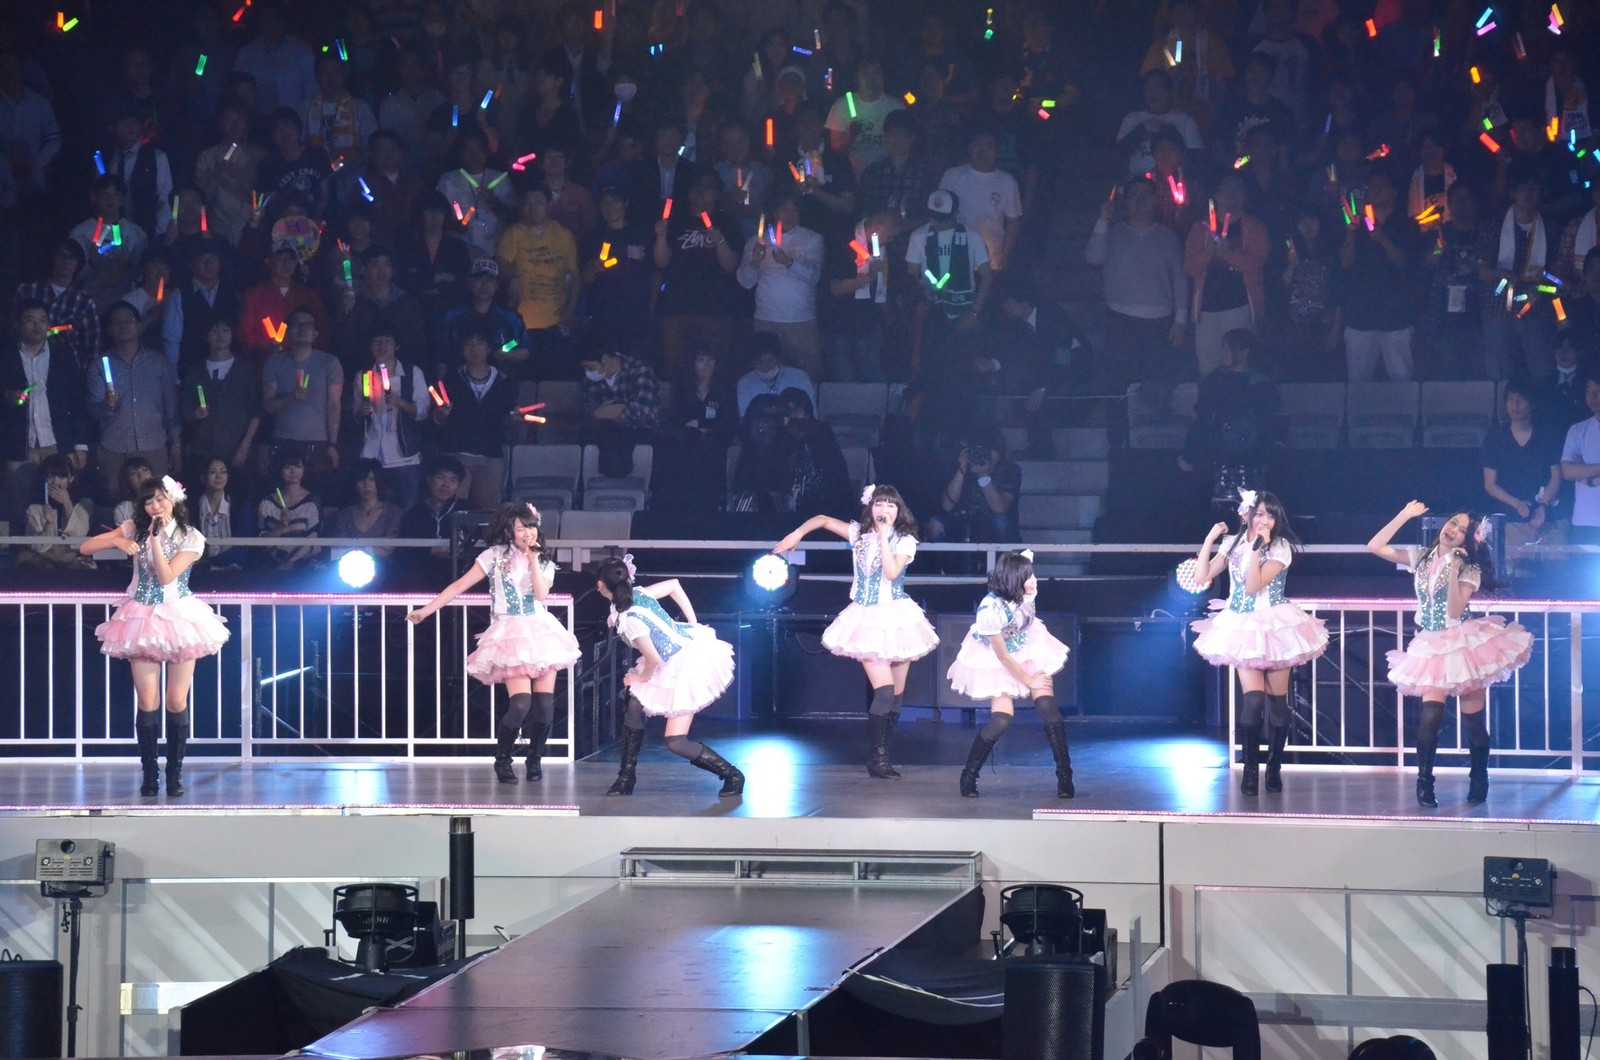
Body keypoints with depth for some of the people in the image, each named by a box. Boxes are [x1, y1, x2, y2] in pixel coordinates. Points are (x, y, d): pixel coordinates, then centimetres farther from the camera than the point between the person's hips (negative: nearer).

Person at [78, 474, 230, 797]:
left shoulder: (191, 538, -5)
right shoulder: (134, 530, 2)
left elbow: (167, 576, -15)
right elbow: (85, 548, 0)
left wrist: (155, 538, -18)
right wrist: (117, 541, -17)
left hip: (178, 617, -1)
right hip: (143, 619, 1)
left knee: (177, 702, 0)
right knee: (148, 703, -2)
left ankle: (175, 774, 10)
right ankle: (149, 776, 5)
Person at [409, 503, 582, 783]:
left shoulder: (544, 562, 13)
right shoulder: (495, 556, 4)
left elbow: (541, 594, -6)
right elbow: (460, 585, 4)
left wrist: (533, 559, -6)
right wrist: (426, 610, 1)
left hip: (542, 632, 4)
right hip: (511, 635, -4)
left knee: (544, 704, -6)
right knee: (520, 704, -19)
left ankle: (535, 760, 15)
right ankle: (502, 760, 2)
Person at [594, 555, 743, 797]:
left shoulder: (629, 620, -25)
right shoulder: (639, 593, -2)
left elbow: (653, 659, -23)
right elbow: (674, 585, 12)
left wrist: (642, 677, 0)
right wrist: (694, 626, 16)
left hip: (687, 664, -9)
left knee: (676, 743, -7)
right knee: (635, 706, 7)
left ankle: (732, 775, 6)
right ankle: (626, 779, 14)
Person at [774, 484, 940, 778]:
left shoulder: (905, 541, -2)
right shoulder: (859, 534, 3)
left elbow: (892, 572, -18)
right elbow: (822, 520, 10)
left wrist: (883, 536, -17)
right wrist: (796, 534, -1)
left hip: (897, 618, 1)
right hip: (868, 620, -1)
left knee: (897, 693, 4)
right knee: (884, 691, -15)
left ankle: (883, 752, 15)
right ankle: (877, 756, -8)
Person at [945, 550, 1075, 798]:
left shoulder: (1024, 595, -22)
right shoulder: (991, 610, -35)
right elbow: (1003, 656, -22)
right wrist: (1028, 680, -10)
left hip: (1029, 651, 5)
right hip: (998, 663, -5)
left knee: (1048, 707, -10)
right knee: (1001, 720, -15)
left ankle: (1065, 776, -4)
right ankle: (969, 776, 5)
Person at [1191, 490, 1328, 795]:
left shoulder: (1281, 548, -9)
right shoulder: (1232, 544, 3)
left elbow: (1253, 586, -18)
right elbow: (1202, 577, 0)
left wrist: (1257, 548, -24)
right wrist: (1210, 539, -6)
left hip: (1274, 628, -1)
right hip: (1243, 629, 1)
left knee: (1277, 701, 4)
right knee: (1253, 699, -12)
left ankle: (1274, 767, 20)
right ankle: (1250, 768, 1)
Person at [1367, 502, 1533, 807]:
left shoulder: (1470, 569, -2)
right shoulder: (1421, 557, 6)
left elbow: (1455, 611, -16)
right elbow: (1375, 546, -2)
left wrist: (1453, 570, -21)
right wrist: (1405, 516, -3)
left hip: (1463, 645, -1)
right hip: (1432, 647, 1)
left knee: (1473, 719, 2)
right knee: (1431, 715, -18)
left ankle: (1479, 780, 22)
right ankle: (1424, 783, -11)